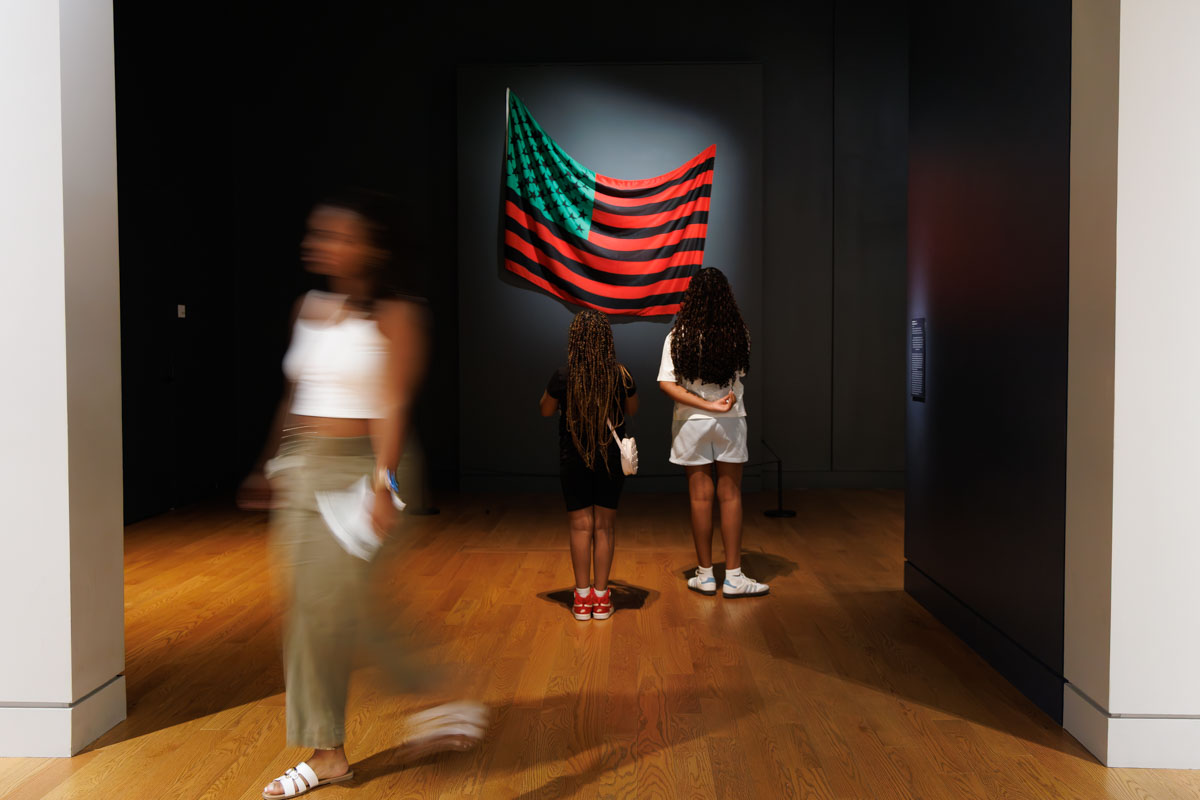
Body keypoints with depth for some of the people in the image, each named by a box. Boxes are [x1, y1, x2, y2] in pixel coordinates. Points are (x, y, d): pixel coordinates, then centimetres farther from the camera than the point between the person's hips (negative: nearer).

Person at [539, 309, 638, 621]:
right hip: (611, 456, 1)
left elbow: (546, 410, 2)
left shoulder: (563, 376, -15)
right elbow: (632, 410, 7)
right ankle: (601, 596, 15)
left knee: (580, 524, 8)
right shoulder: (621, 375, -11)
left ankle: (583, 597, 12)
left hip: (573, 458, -1)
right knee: (604, 524, 10)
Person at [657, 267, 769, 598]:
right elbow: (740, 374, 1)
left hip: (692, 423, 0)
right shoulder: (737, 335, -8)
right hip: (730, 423, 0)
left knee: (700, 497, 6)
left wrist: (708, 405, -15)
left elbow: (667, 384, -16)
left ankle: (705, 574, 15)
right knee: (730, 496, 7)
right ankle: (734, 576, 9)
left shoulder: (678, 337, -9)